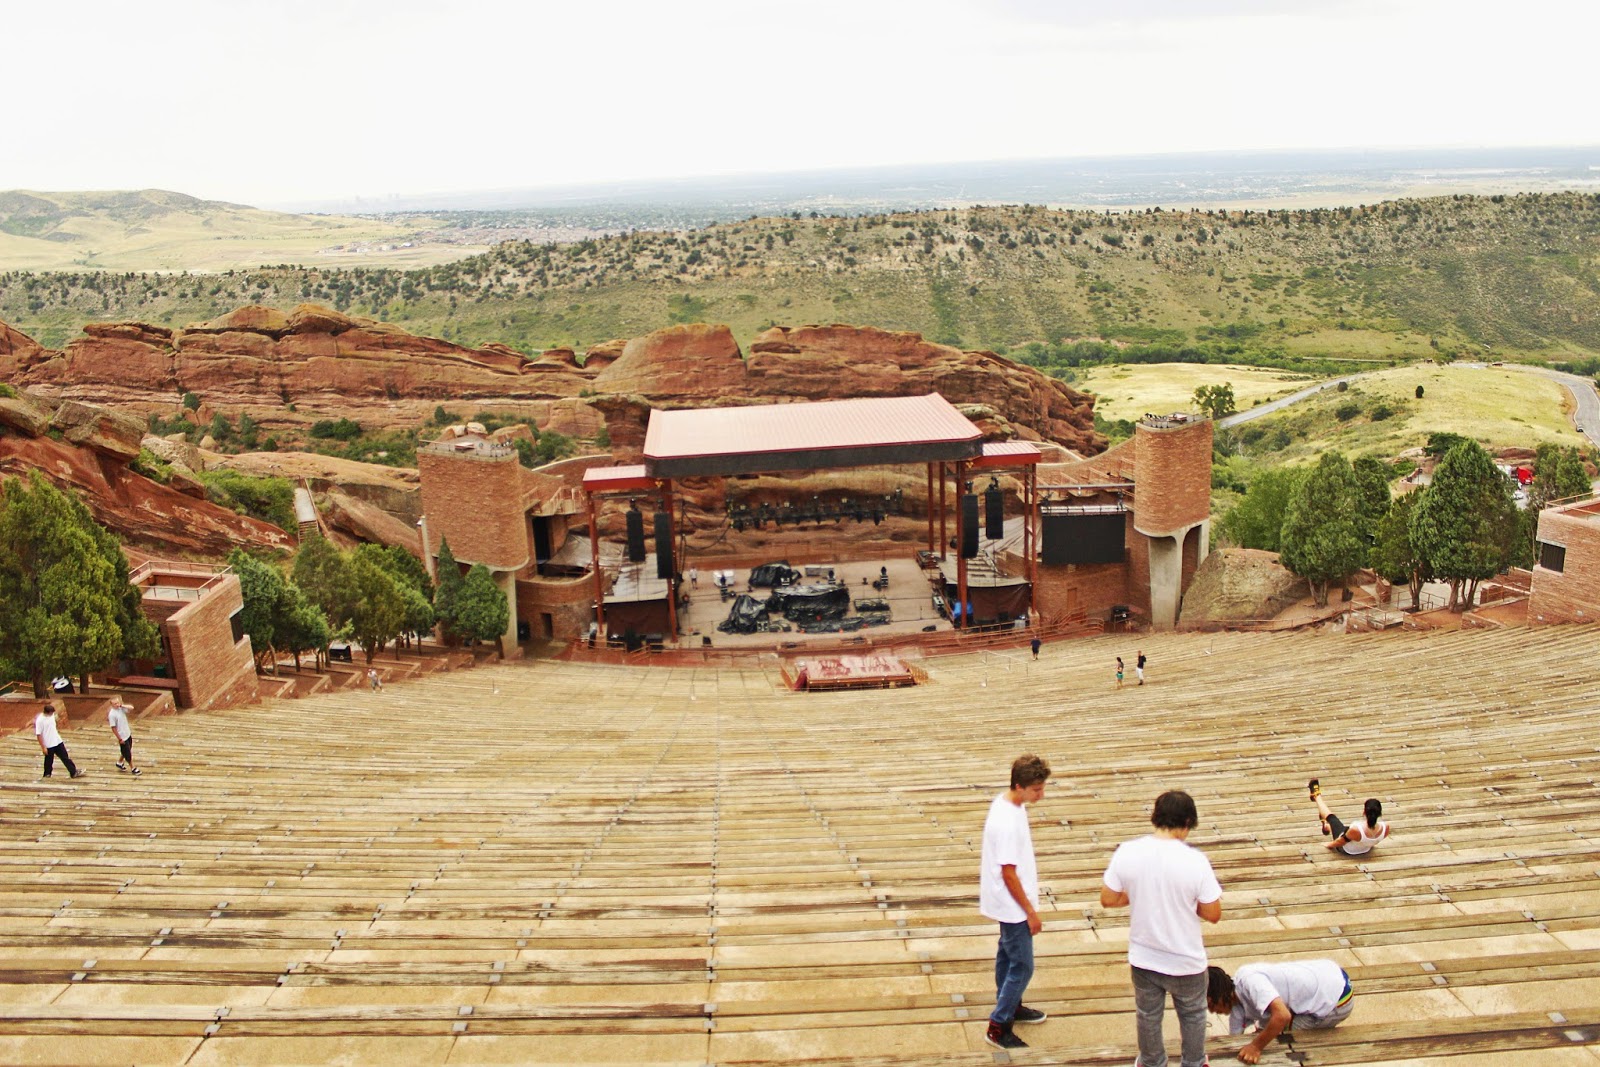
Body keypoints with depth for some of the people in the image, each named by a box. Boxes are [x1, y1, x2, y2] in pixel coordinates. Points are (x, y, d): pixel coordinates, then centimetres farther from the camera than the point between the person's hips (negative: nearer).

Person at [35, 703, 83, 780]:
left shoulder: (52, 715, 0)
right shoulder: (40, 720, -21)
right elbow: (38, 735, -19)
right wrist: (43, 747, -19)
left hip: (58, 741, 6)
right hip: (48, 745, -6)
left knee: (65, 757, 8)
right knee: (49, 761, 9)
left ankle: (74, 772, 12)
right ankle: (47, 775, 26)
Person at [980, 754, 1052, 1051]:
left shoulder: (1005, 801, -3)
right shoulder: (1009, 824, -32)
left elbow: (989, 827, 16)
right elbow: (1008, 874, -26)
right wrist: (1030, 912, -17)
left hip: (1007, 903, 9)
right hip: (1013, 904, -9)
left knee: (1008, 954, 25)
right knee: (1022, 966, 1)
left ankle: (1011, 1006, 43)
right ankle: (997, 1027, 11)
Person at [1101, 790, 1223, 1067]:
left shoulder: (1126, 852, -17)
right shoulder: (1195, 860, -24)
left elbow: (1108, 899, -7)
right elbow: (1213, 914, -15)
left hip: (1143, 959, 2)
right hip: (1185, 961, -2)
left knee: (1148, 1016, 27)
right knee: (1193, 1015, 27)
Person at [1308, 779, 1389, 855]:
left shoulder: (1356, 831, -43)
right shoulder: (1385, 828, -32)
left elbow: (1340, 842, -22)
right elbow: (1375, 841, -7)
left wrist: (1330, 844, 0)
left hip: (1346, 850, -4)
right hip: (1365, 850, 4)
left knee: (1331, 817, 18)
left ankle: (1316, 795, 47)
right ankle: (1328, 827, 67)